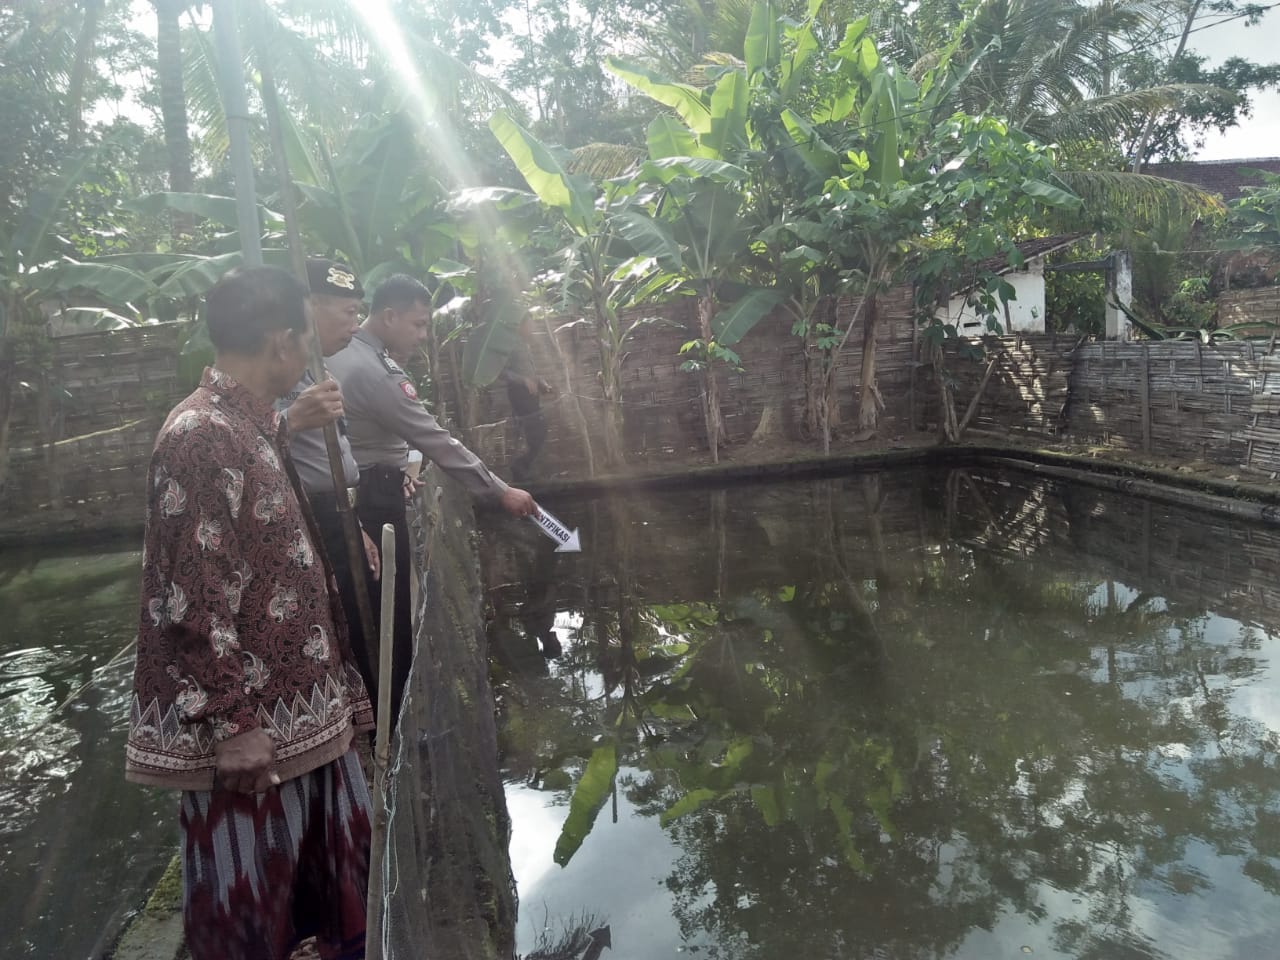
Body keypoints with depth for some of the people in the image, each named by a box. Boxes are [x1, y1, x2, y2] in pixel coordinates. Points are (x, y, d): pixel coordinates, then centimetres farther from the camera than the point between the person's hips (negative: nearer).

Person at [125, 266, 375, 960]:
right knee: (250, 873, 10)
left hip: (300, 695, 9)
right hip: (251, 713, -9)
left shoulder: (257, 422, 7)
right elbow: (191, 602, -22)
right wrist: (234, 720, -20)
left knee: (328, 847, 22)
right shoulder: (200, 436, -21)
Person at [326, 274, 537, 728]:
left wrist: (393, 474, 17)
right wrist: (501, 491, -18)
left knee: (366, 616, 17)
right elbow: (435, 441, -22)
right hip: (374, 503, -10)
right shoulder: (374, 372, -21)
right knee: (390, 620, -1)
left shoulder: (343, 356, 9)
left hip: (354, 494, 10)